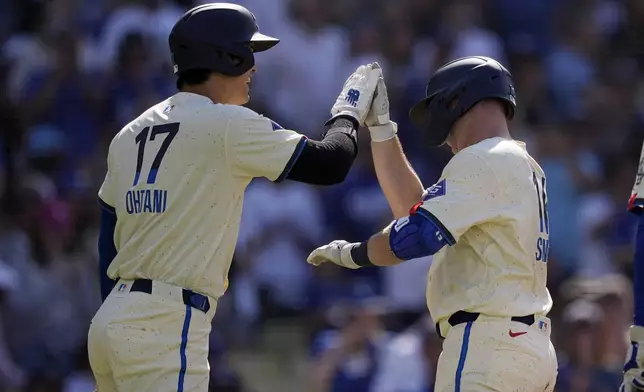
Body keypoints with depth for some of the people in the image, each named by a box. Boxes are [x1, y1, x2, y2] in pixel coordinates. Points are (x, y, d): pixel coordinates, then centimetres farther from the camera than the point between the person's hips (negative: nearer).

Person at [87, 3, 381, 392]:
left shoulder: (131, 134, 16)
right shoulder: (228, 126, -8)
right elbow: (328, 164, -8)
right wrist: (349, 112, 12)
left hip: (111, 321, 9)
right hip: (164, 333, -9)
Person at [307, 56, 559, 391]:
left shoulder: (483, 162, -9)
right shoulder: (524, 167, 21)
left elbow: (414, 236, -17)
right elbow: (416, 207, 23)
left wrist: (351, 253, -1)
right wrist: (381, 128, 23)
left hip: (487, 345, -10)